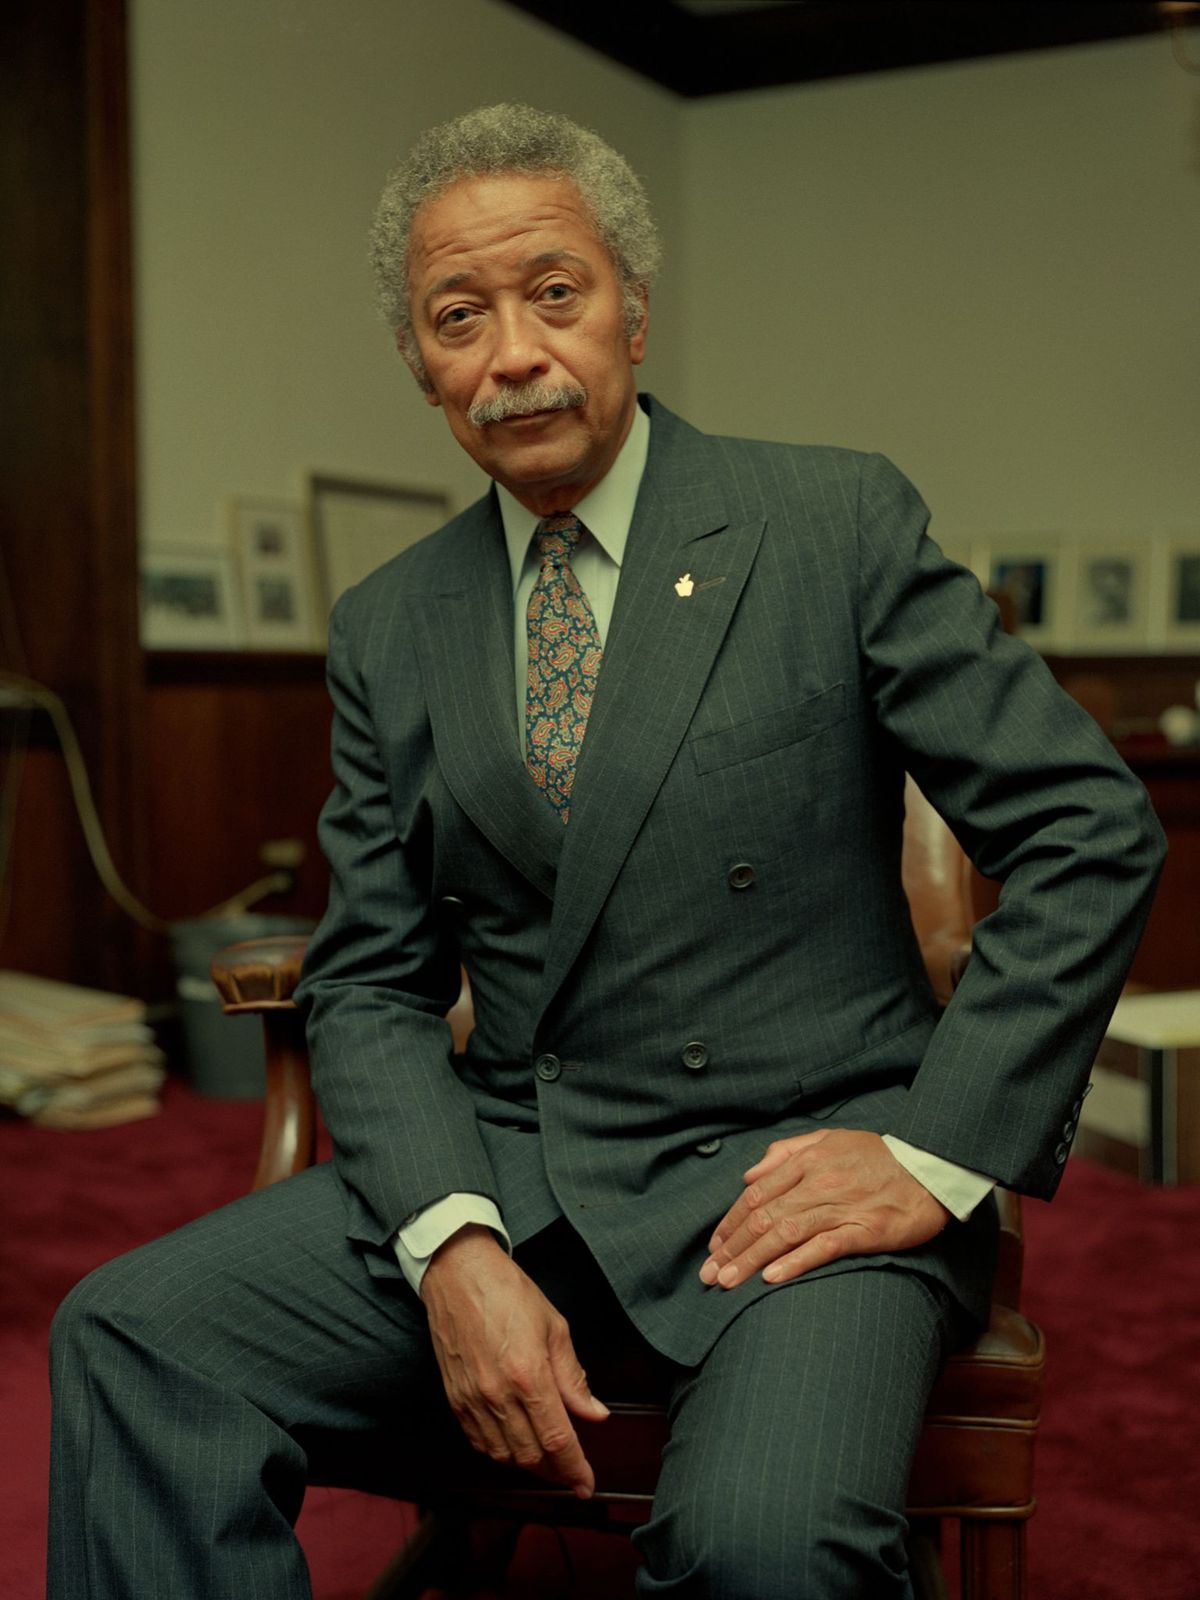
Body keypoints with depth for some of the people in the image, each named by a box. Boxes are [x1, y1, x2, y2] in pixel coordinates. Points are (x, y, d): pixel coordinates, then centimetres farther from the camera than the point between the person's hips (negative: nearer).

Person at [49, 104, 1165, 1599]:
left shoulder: (839, 522, -2)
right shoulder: (386, 630, 9)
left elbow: (1090, 830, -3)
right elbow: (371, 984, 6)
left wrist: (937, 1153, -11)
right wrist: (455, 1247, -12)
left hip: (794, 1164, -3)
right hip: (511, 1162, 4)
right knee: (129, 1339, -16)